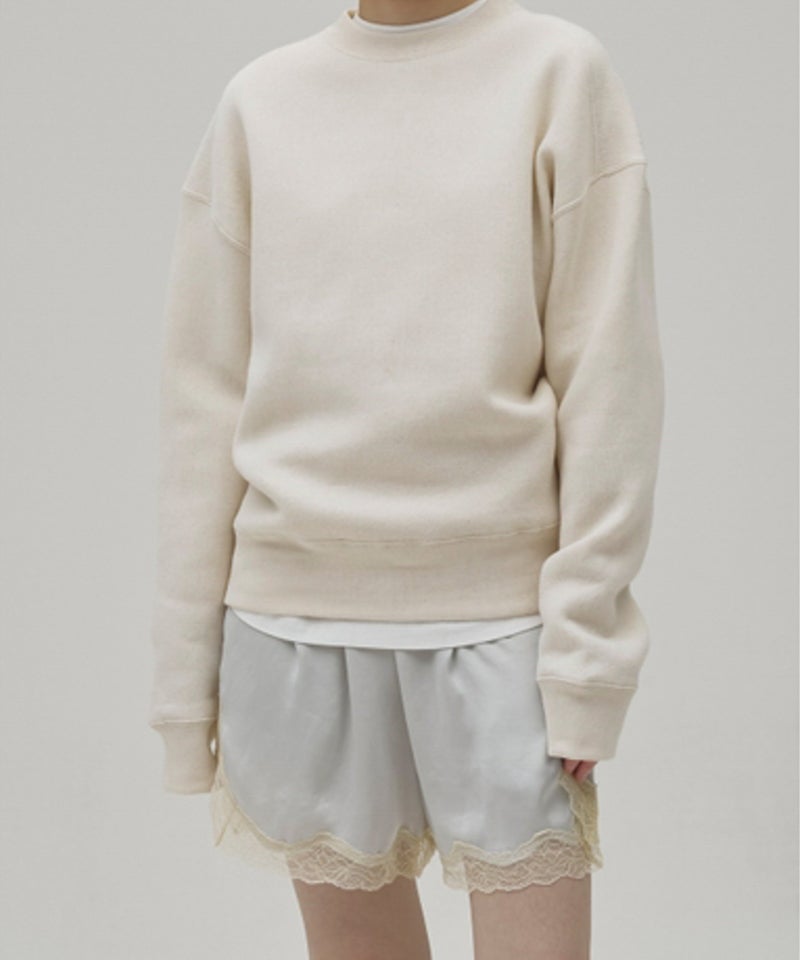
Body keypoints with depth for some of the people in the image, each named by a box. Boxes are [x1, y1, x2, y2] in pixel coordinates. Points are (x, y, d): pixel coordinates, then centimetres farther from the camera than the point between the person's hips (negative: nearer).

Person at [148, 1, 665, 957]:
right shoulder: (258, 101, 7)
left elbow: (609, 377, -3)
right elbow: (205, 392, 7)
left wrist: (588, 649, -8)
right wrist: (185, 664, 4)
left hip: (501, 621, -1)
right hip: (298, 611, 2)